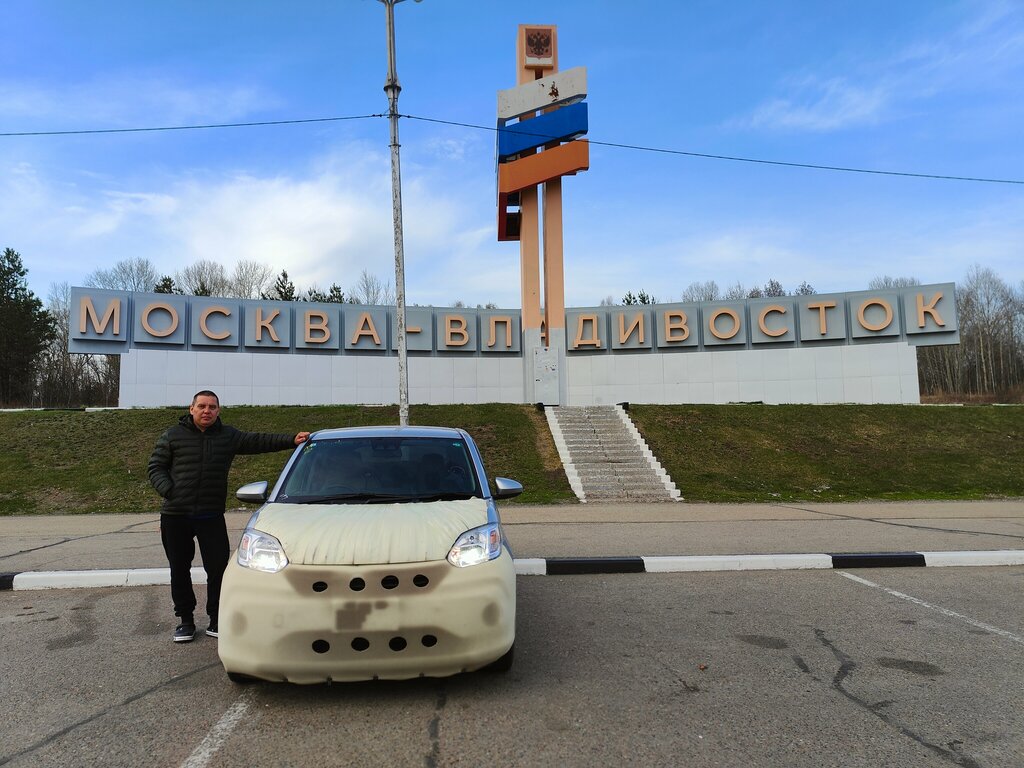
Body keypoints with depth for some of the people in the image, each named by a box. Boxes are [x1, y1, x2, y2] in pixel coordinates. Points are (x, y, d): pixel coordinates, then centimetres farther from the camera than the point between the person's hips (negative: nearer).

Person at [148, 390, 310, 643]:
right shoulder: (173, 436, 3)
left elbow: (259, 440, 0)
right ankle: (185, 621, 24)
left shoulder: (229, 436, 7)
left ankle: (216, 621, 13)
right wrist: (168, 491, -12)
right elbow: (156, 467, 5)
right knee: (180, 570, 8)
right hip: (175, 516, 0)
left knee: (219, 568, -2)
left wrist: (292, 440, -12)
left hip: (211, 517, 1)